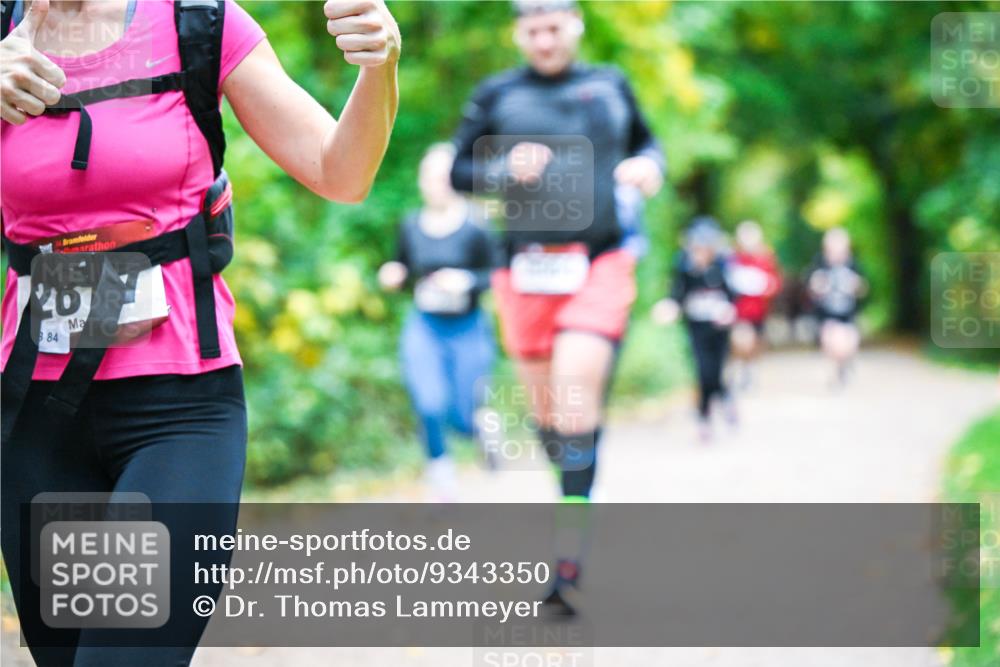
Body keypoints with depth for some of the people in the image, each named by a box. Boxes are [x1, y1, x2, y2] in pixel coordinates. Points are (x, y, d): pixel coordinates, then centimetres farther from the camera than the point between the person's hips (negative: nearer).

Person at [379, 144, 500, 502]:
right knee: (431, 408, -16)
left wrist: (467, 280, -24)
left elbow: (496, 274, -6)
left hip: (468, 331, -2)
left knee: (461, 419, 3)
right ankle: (441, 479, 8)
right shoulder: (411, 226, -1)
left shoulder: (475, 229, -12)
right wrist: (393, 275, -8)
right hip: (423, 328, 2)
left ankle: (483, 422, 42)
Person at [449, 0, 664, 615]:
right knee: (546, 407, 7)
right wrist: (508, 170, -10)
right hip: (528, 267, 2)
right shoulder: (497, 95, 7)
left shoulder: (610, 85, 11)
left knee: (577, 391, -17)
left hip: (601, 264, -2)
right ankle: (579, 498, 32)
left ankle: (570, 556, -17)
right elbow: (460, 172, 9)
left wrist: (649, 165, 2)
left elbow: (645, 141, 25)